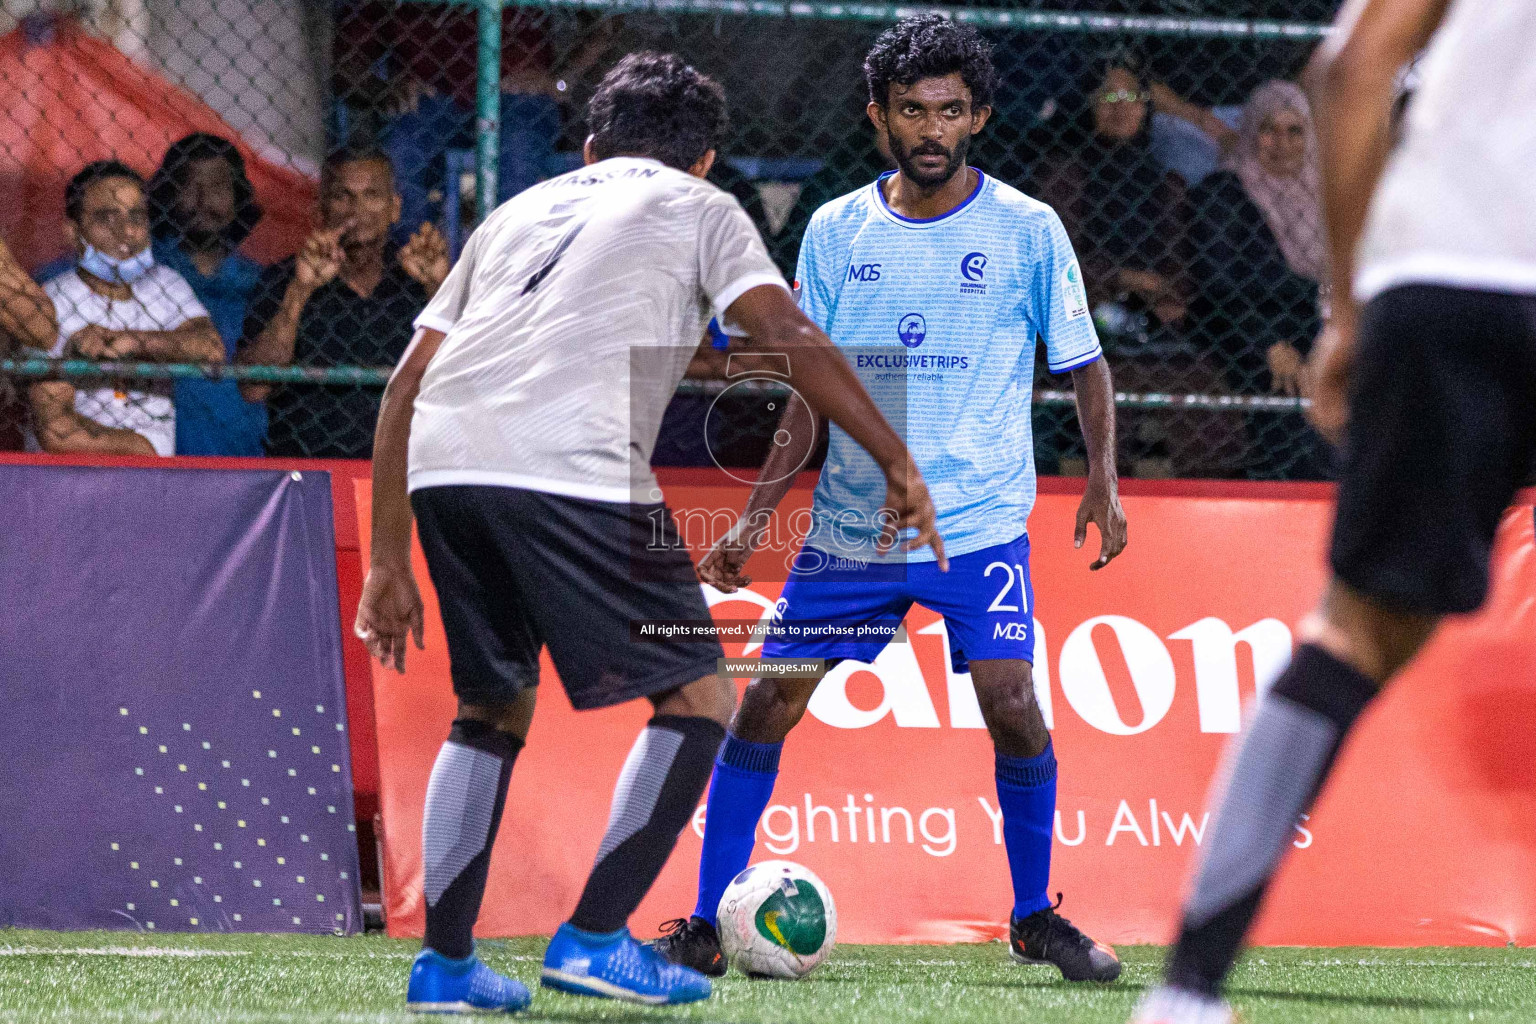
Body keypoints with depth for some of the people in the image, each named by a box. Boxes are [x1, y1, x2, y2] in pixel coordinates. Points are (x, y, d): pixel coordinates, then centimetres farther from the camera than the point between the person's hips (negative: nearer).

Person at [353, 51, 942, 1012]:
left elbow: (407, 382, 27)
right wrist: (900, 465, 6)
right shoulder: (699, 208, 21)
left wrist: (388, 564, 28)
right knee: (699, 698, 7)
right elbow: (789, 338, 4)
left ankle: (445, 960, 14)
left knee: (495, 707, 22)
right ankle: (596, 937, -1)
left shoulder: (519, 211, 33)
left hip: (442, 465, 6)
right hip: (572, 469, -5)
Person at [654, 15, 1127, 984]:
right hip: (849, 527, 3)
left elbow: (1085, 362, 6)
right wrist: (757, 516, 3)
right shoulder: (835, 232, 4)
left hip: (979, 522, -3)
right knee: (766, 701, -3)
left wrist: (1104, 479, -6)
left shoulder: (1028, 230, -3)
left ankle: (1036, 917, 4)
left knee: (1011, 702, -17)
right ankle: (707, 926, 8)